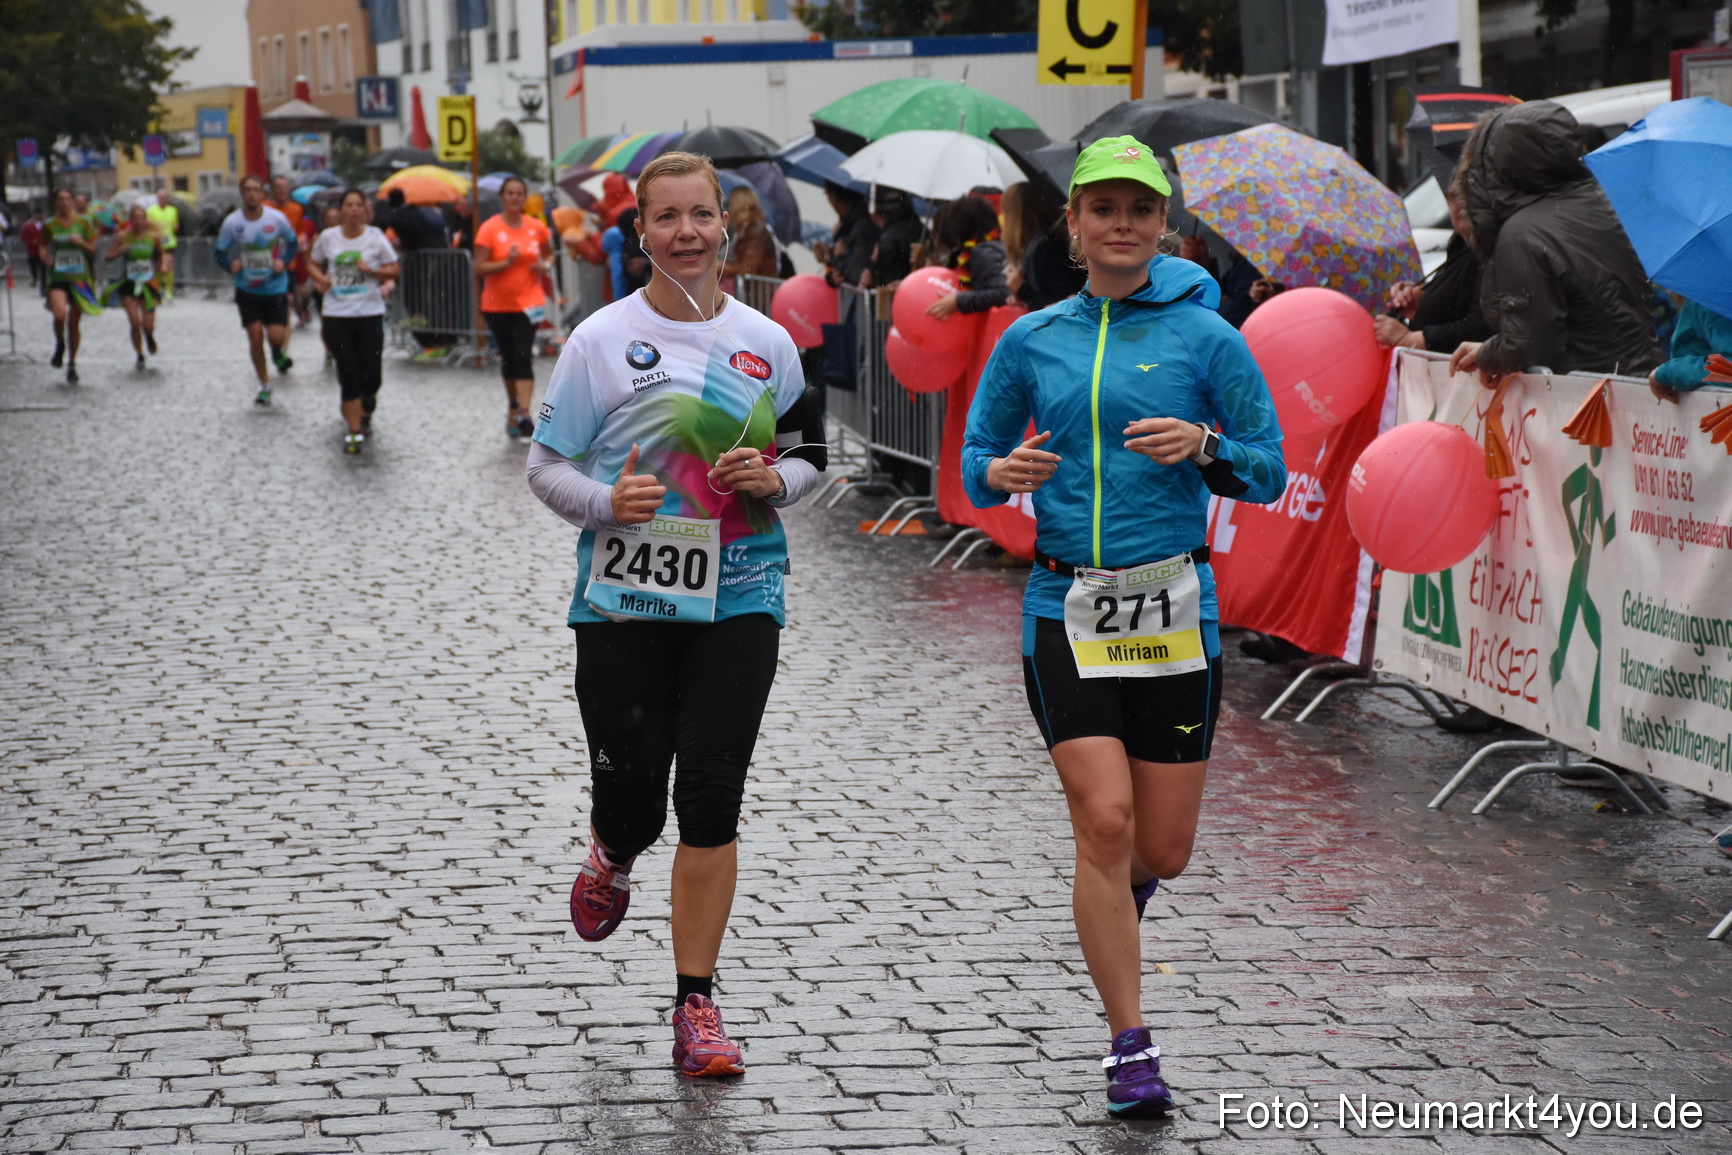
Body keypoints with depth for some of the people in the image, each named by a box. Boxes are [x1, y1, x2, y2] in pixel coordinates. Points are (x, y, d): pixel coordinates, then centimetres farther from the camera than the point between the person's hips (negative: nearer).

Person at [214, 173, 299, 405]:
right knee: (255, 338, -1)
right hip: (247, 289, 1)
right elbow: (220, 253, -1)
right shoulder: (232, 222, -9)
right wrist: (231, 264, -21)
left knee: (276, 336, -12)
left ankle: (278, 352, 28)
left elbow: (292, 243, 6)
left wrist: (284, 261, -11)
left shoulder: (277, 218, -10)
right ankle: (264, 385, 18)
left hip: (275, 287, -1)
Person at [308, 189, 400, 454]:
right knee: (348, 375, -4)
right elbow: (312, 264, 16)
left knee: (370, 377, 0)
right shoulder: (328, 237, 3)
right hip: (336, 315, 1)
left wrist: (372, 270, -14)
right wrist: (321, 278, -5)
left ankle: (365, 413, 32)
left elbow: (393, 270, 4)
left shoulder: (375, 237, 0)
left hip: (370, 314, 0)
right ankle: (354, 431, 3)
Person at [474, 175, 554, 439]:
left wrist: (543, 265, -3)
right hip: (497, 305, 0)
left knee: (523, 357, -13)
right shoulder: (489, 229, -7)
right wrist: (506, 262, -24)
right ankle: (513, 405, 32)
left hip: (528, 303, 0)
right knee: (508, 357, 11)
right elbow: (479, 269, -11)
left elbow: (547, 252, 19)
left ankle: (523, 415, -20)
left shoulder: (536, 228, 1)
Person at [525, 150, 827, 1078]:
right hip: (624, 600, -1)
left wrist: (770, 481, -7)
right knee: (630, 794, 2)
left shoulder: (766, 343, 6)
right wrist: (606, 502, -18)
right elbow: (545, 467, 2)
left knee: (710, 800, -5)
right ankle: (612, 858, 42)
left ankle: (696, 1006, 4)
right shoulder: (602, 340, -1)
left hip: (738, 598, 1)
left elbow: (808, 459, 15)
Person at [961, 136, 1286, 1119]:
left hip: (1174, 608, 0)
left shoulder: (1207, 336, 0)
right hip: (1067, 610, 0)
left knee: (1163, 849, 3)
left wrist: (1203, 446, -17)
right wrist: (1002, 473, -9)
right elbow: (979, 461, 14)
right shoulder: (1031, 341, 7)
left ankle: (1114, 898, 43)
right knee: (1104, 821, -11)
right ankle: (1131, 1048, 0)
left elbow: (1269, 473, 3)